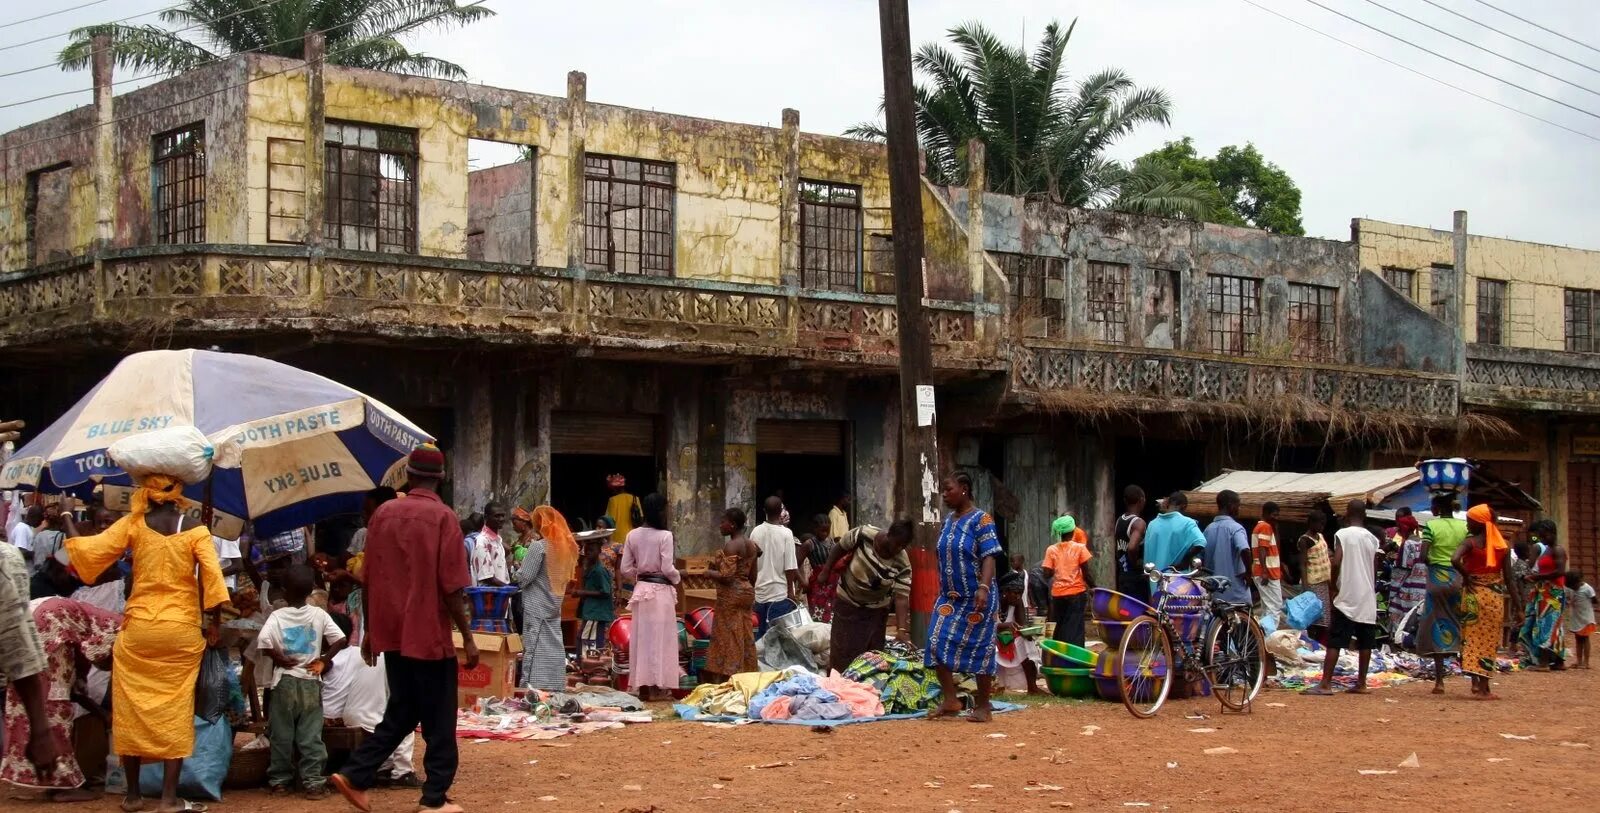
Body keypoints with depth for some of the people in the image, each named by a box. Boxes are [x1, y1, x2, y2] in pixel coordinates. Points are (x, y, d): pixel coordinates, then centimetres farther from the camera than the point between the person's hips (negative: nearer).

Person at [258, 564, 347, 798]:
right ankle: (313, 783, 1)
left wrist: (278, 658, -8)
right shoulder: (319, 614, -3)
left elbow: (264, 642, -23)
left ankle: (279, 781, 16)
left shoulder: (277, 616, -8)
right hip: (311, 683, 1)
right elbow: (341, 640, -8)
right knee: (311, 736, 3)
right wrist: (324, 660, 1)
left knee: (281, 735, 9)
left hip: (285, 682, -1)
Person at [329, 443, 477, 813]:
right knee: (439, 720, 5)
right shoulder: (443, 518, -11)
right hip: (429, 634, -6)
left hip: (392, 633, 6)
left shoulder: (383, 513, 5)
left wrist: (370, 630, 18)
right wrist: (468, 637, -7)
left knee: (401, 712, 18)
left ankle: (355, 775, 11)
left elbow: (371, 578, 9)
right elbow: (452, 587, -14)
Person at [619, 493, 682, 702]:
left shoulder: (633, 535, 2)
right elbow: (668, 569, -15)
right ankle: (659, 687, 5)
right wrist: (677, 577, 6)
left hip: (641, 589, 5)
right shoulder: (664, 536, -13)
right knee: (660, 637, 2)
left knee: (642, 637, 10)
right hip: (661, 590, -5)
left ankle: (643, 686, 14)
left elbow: (626, 569, 3)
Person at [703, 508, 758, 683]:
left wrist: (708, 572, -8)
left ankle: (727, 679, -4)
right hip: (746, 592, 8)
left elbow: (726, 576, -23)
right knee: (745, 637, 11)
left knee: (728, 639, -4)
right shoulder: (751, 545, 9)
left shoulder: (731, 546, -17)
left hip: (730, 595, -8)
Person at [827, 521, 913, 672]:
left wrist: (902, 629, -35)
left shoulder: (902, 563, -24)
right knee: (843, 651, 4)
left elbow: (901, 596, -25)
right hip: (847, 602, 0)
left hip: (876, 610, 0)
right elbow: (840, 548, -7)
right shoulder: (863, 535, -26)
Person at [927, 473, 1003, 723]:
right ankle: (949, 700, 0)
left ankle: (982, 705, 10)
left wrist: (984, 587, -31)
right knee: (937, 642, -5)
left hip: (976, 598, -7)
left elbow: (989, 557, -18)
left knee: (979, 649, 0)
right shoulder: (948, 520, 11)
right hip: (950, 597, 7)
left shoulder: (980, 520, -10)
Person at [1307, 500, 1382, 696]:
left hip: (1347, 597, -5)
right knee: (1365, 643, 10)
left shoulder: (1343, 534, -7)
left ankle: (1325, 684, -11)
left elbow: (1336, 563, -15)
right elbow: (1375, 570, 11)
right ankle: (1361, 683, 12)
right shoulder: (1372, 538, 8)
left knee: (1334, 642, -6)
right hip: (1367, 598, 5)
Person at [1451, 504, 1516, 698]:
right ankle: (1483, 687, 4)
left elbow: (1454, 560, -27)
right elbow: (1508, 576, 2)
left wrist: (1465, 575, -10)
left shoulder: (1470, 542, -7)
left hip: (1474, 593, -2)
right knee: (1489, 639, 6)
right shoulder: (1503, 544, 4)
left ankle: (1476, 683, 5)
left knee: (1473, 637, 8)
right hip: (1496, 595, 2)